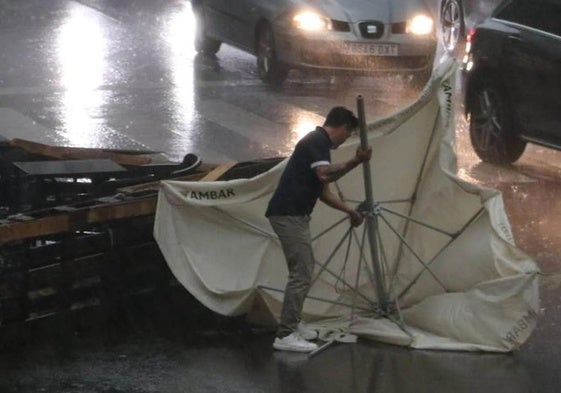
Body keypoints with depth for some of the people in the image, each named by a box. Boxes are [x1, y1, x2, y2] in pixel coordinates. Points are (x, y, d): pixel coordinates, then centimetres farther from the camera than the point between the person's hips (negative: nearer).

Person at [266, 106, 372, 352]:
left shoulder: (318, 141, 20)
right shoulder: (318, 141, -10)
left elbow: (323, 192, 26)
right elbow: (325, 174, -27)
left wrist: (349, 210, 27)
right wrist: (355, 162, -29)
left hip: (293, 215, 10)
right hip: (289, 215, -10)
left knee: (304, 269, 20)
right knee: (301, 273, -9)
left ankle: (292, 324, 27)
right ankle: (285, 336, -10)